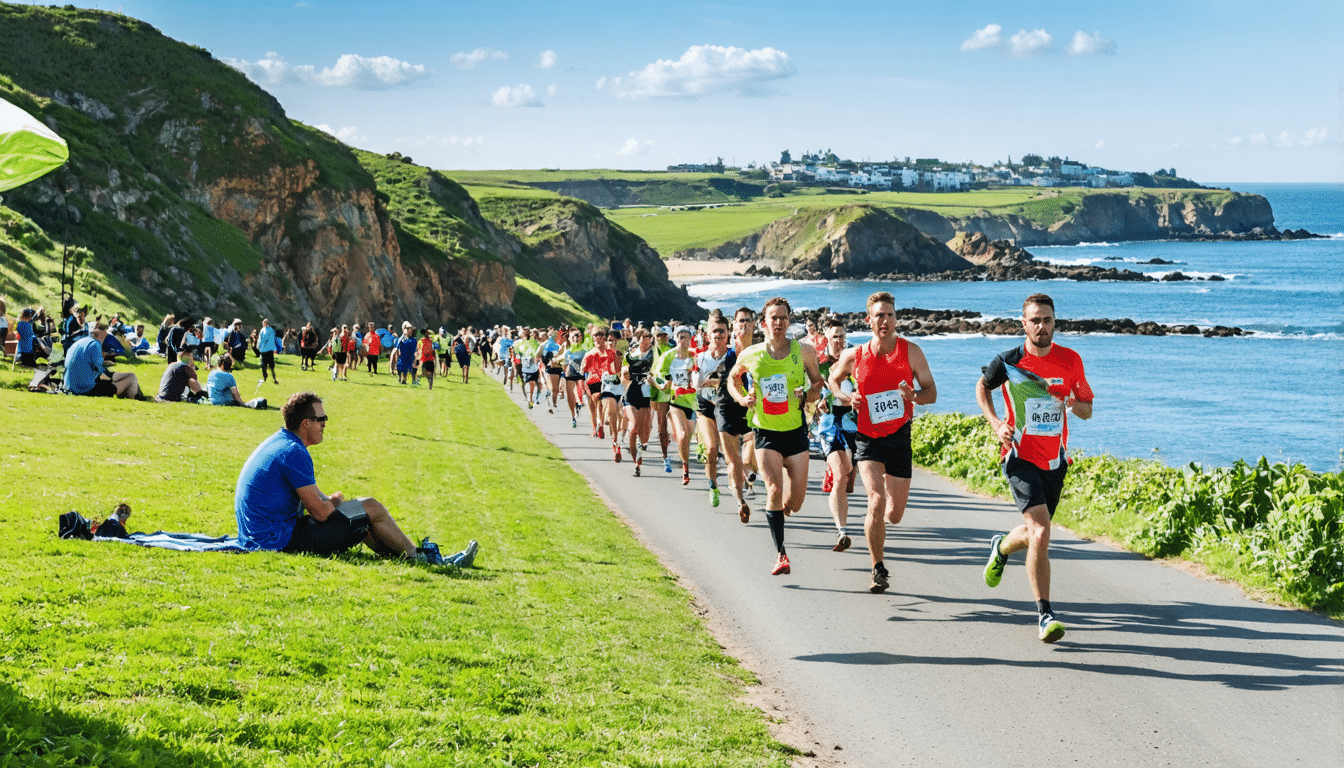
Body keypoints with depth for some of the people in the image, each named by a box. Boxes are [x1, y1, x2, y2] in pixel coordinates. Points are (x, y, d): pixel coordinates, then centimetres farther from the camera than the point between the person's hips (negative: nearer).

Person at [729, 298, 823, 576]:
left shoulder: (804, 351, -5)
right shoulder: (750, 355, -3)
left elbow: (818, 383, 8)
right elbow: (733, 378, 16)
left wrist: (807, 395, -13)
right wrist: (742, 398, -2)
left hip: (796, 431, 1)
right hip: (766, 432, -1)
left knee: (795, 502, 2)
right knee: (774, 490, -16)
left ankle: (780, 509, 40)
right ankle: (780, 554, -8)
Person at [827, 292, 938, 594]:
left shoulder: (911, 352, -4)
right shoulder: (853, 356, -4)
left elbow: (931, 392, 2)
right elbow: (833, 378, 17)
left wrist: (913, 396, -21)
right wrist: (846, 398, -4)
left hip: (899, 436, 1)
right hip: (867, 438, -1)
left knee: (895, 515, 6)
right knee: (877, 502, -21)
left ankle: (878, 520, 47)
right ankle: (878, 569, -4)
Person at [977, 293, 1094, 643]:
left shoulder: (1070, 360, -1)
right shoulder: (1008, 362, -8)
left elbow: (1087, 409, 8)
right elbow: (982, 387, 13)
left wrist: (1074, 404, -16)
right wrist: (996, 423, -3)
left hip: (1056, 460, 4)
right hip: (1021, 458, -4)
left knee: (1033, 534, 17)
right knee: (1041, 533, -20)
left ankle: (1001, 548, 53)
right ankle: (1044, 613, -12)